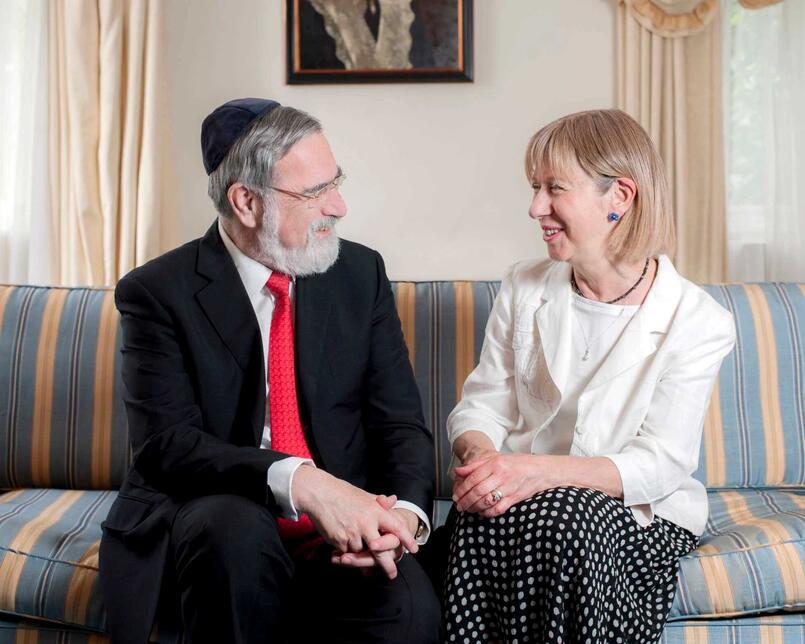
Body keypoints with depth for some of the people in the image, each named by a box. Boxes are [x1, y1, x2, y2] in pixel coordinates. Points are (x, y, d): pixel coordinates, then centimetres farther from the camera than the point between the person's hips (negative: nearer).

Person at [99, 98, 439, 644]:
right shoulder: (159, 292, -6)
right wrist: (298, 480, -33)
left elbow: (401, 421, 2)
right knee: (236, 526, -35)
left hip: (343, 522, 1)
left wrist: (406, 511, -20)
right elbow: (166, 444, -16)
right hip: (213, 523, 0)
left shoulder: (362, 273, 5)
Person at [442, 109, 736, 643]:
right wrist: (480, 454, -21)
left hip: (642, 515, -2)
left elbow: (661, 464, -14)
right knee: (482, 514, -33)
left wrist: (540, 469, -31)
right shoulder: (524, 289, 6)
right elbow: (482, 404, 6)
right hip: (526, 496, 3)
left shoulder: (700, 322, -7)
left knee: (563, 516, -36)